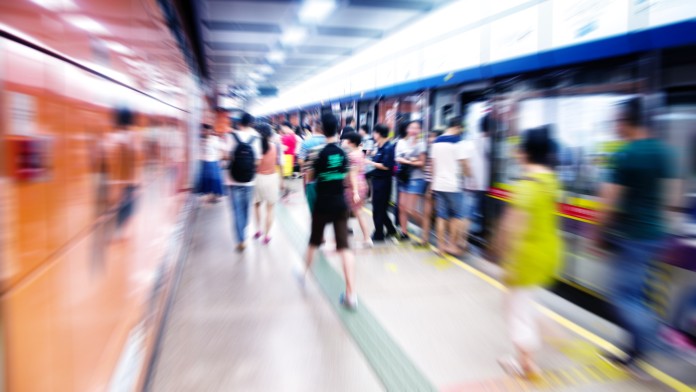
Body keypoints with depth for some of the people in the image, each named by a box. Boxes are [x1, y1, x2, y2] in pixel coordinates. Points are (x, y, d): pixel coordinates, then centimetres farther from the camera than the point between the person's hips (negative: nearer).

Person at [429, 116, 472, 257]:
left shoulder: (436, 142, 10)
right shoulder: (458, 142, -11)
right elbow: (465, 165, -11)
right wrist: (469, 174, 8)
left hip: (438, 185, 6)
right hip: (453, 185, -6)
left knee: (441, 216, 9)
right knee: (457, 216, 8)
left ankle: (441, 246, 13)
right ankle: (452, 245, 11)